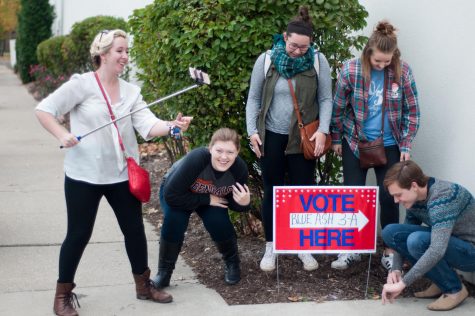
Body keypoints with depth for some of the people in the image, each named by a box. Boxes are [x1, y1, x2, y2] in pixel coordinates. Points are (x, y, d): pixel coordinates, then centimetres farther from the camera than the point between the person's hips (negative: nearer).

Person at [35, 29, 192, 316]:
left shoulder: (131, 91, 4)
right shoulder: (81, 84, -10)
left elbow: (148, 126, -8)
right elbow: (44, 109, -9)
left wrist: (172, 126, -27)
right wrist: (62, 134, -25)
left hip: (122, 175, 5)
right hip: (84, 176, -5)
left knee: (135, 229, 13)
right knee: (79, 235, 3)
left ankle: (143, 285, 32)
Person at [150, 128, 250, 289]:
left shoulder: (240, 168, -27)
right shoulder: (196, 158, -41)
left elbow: (234, 203, -10)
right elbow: (171, 195, -37)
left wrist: (244, 203, -34)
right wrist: (206, 200, -32)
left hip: (210, 197, 3)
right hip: (176, 191, -3)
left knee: (219, 222, -21)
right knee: (174, 220, -28)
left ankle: (232, 263, 9)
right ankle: (164, 271, -7)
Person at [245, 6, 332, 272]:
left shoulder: (318, 61, -6)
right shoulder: (266, 60, -6)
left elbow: (326, 99, -2)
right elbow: (254, 99, 1)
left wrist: (323, 131, -13)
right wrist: (252, 131, -7)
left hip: (303, 137, 0)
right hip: (272, 137, 0)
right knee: (273, 191, 8)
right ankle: (271, 248, 20)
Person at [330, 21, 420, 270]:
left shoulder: (402, 71, -10)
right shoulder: (350, 69, -13)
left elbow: (412, 111, -2)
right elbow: (338, 107, -1)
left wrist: (406, 145, -4)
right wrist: (336, 139, 4)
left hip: (390, 146, 0)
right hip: (355, 143, 0)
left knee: (389, 198, 2)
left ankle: (390, 251, 17)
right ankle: (351, 249, 19)